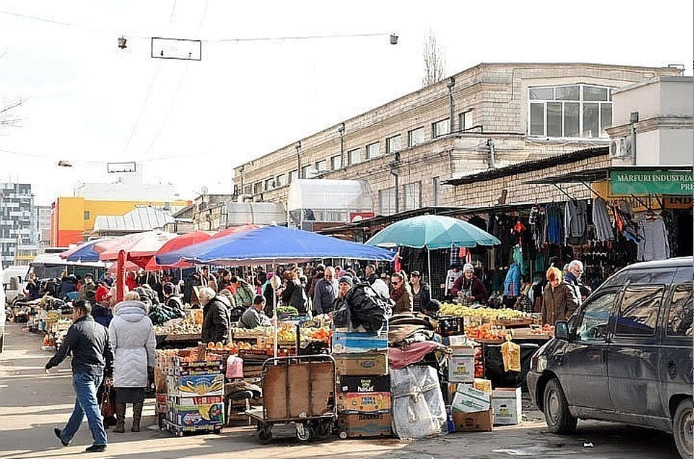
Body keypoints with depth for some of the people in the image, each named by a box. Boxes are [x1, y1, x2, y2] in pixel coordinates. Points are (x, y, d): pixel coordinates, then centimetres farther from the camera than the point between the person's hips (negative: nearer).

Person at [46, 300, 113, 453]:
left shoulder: (76, 328, -9)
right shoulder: (102, 329, 13)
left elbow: (64, 350, -7)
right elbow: (109, 353, 13)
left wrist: (50, 364, 8)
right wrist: (109, 373, 18)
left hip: (83, 372, -8)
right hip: (99, 372, 8)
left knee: (90, 406, -9)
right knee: (80, 406, 19)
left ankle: (100, 441, -15)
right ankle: (66, 435, 34)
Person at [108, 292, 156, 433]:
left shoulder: (116, 320, -3)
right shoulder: (146, 320, 3)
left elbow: (111, 345, -2)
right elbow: (151, 345, 7)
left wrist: (109, 363, 5)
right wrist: (151, 363, 15)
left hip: (121, 362, -1)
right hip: (140, 361, 2)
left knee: (120, 395, 5)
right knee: (138, 394, 7)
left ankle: (120, 424, 7)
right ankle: (136, 424, 8)